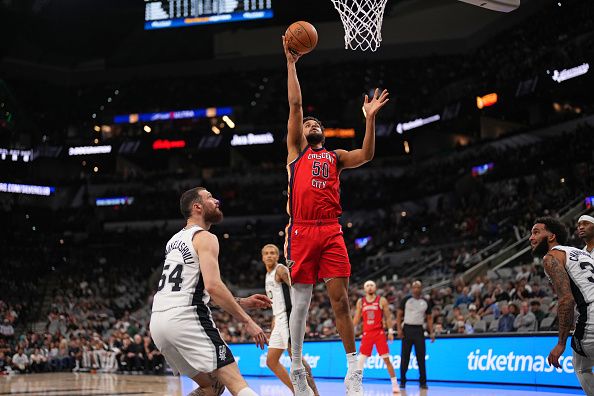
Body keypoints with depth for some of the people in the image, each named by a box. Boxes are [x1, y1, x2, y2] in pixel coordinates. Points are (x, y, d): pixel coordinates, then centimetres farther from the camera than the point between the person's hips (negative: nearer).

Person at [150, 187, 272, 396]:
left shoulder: (175, 240, 23)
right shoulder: (205, 238, -4)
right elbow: (213, 285, -18)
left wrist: (241, 302, 24)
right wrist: (247, 321, -14)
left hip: (157, 321, 9)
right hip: (186, 318, -9)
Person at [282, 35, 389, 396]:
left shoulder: (335, 157, 22)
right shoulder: (296, 149, 16)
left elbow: (367, 155, 5)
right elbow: (295, 104, 8)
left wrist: (370, 118, -4)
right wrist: (291, 63, 7)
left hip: (331, 232, 2)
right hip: (302, 231, -2)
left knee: (340, 299, -3)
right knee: (301, 303, 2)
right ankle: (297, 366, 16)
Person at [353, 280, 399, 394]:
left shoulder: (382, 300, 0)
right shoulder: (360, 302, 8)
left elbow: (388, 317, 1)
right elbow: (357, 318, 14)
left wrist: (390, 331, -5)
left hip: (379, 333, -3)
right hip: (367, 333, 3)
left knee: (386, 359, -4)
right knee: (361, 360, 0)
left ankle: (395, 384, 3)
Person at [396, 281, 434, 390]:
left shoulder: (426, 302, 7)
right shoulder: (406, 300, -1)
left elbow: (429, 318, 12)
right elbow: (399, 315, 0)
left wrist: (431, 332, 1)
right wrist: (399, 329, -11)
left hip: (419, 330, 2)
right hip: (407, 329, -2)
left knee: (421, 357, -1)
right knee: (405, 357, 1)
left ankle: (423, 382, 4)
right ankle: (402, 381, 10)